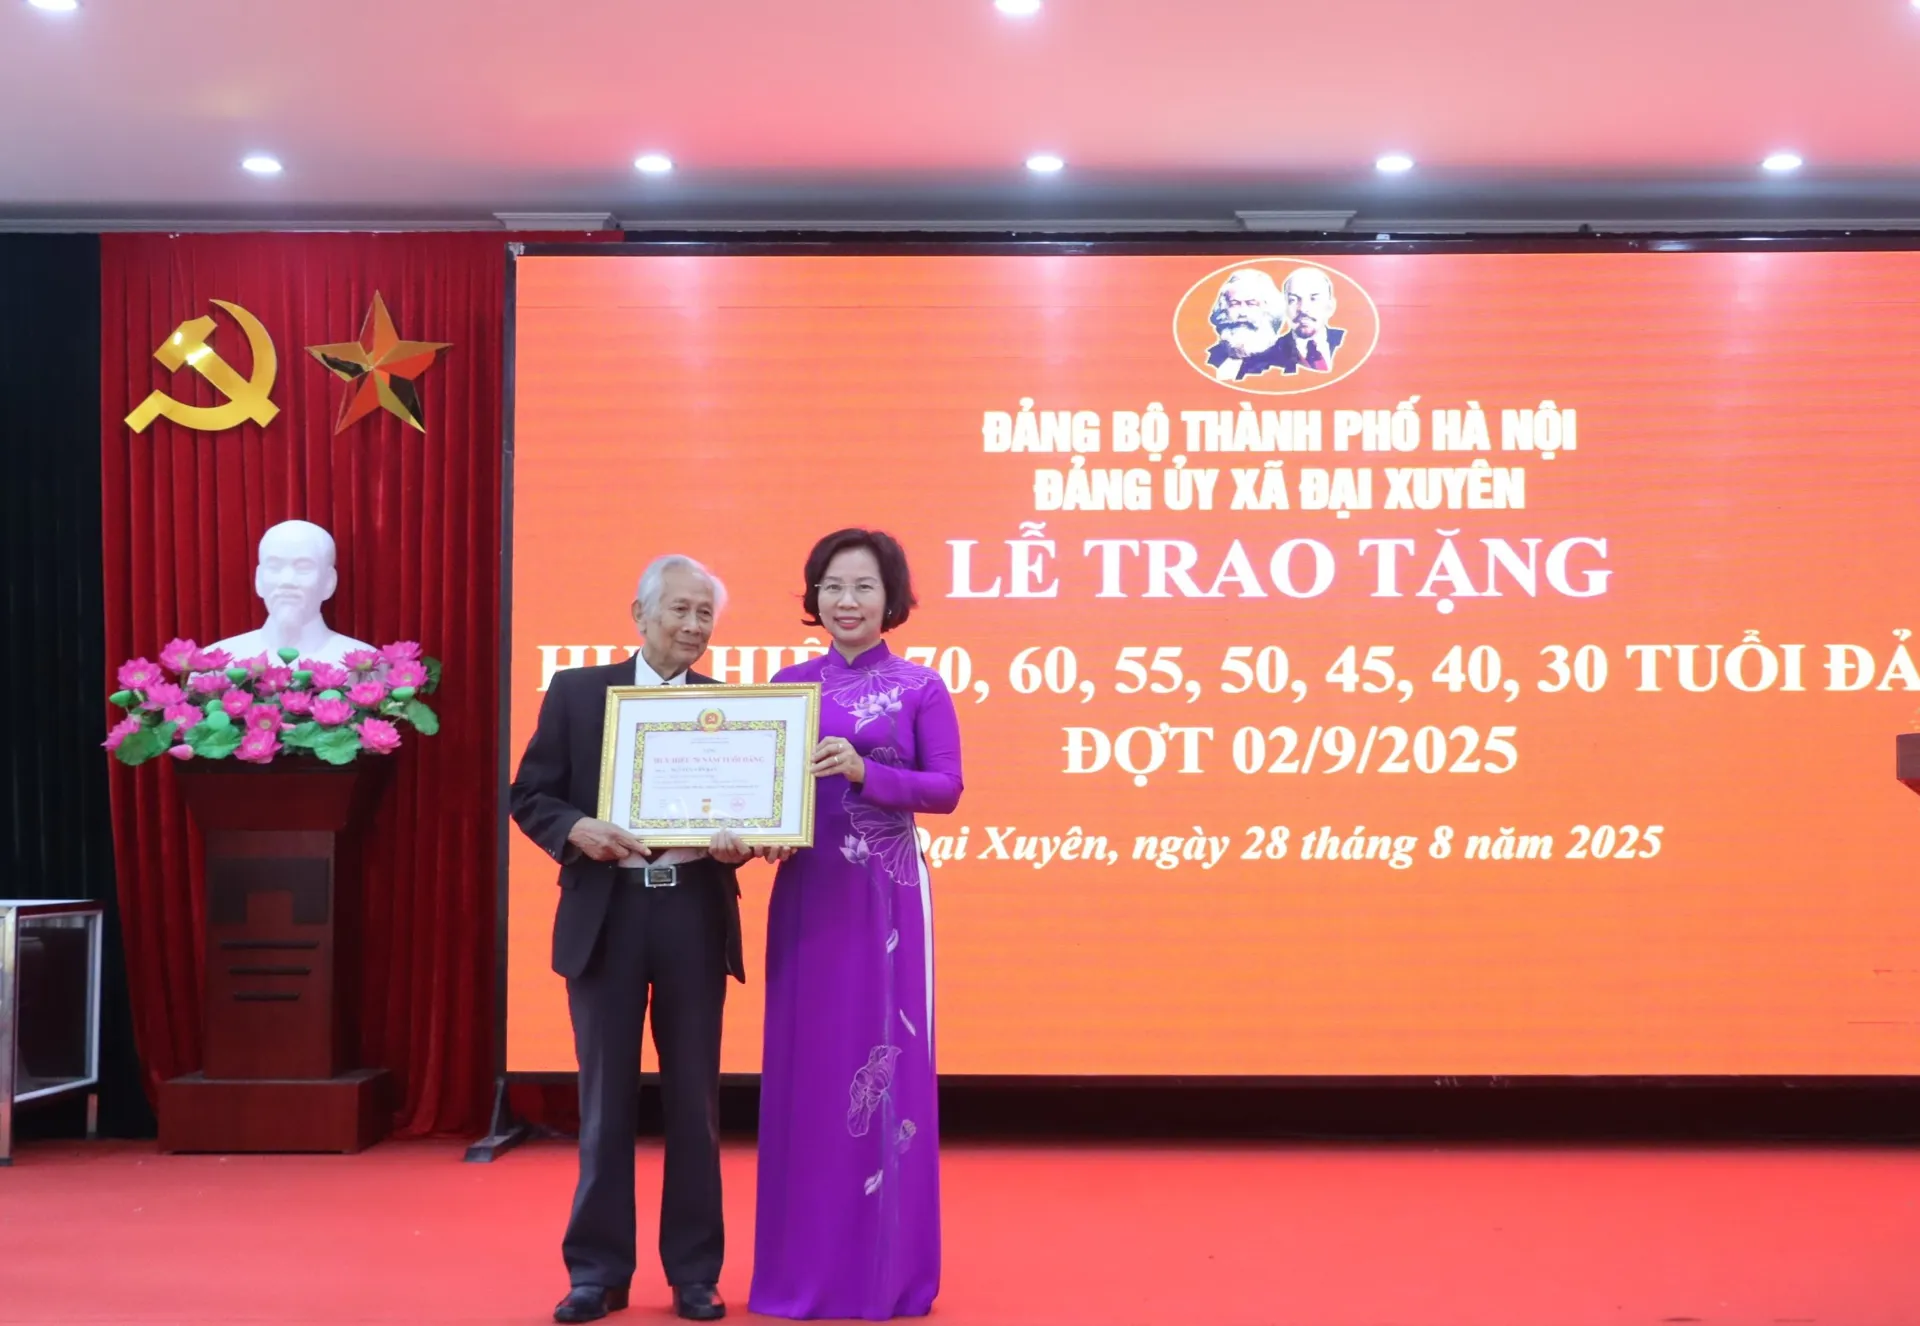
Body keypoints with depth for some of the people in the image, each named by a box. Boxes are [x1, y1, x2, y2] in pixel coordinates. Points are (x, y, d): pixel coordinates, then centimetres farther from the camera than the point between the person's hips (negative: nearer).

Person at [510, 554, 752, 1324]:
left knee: (694, 1101, 8)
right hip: (606, 915, -1)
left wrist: (737, 843, -16)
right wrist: (575, 830, -16)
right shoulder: (577, 692, 4)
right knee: (604, 1101, 7)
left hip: (696, 916, 1)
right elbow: (531, 796, 3)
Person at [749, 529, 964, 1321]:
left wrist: (863, 770, -20)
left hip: (885, 895, -3)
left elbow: (946, 788, -7)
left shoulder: (920, 687, 0)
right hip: (805, 893, 3)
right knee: (804, 1069, 5)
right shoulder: (789, 683, 8)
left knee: (884, 1067, 0)